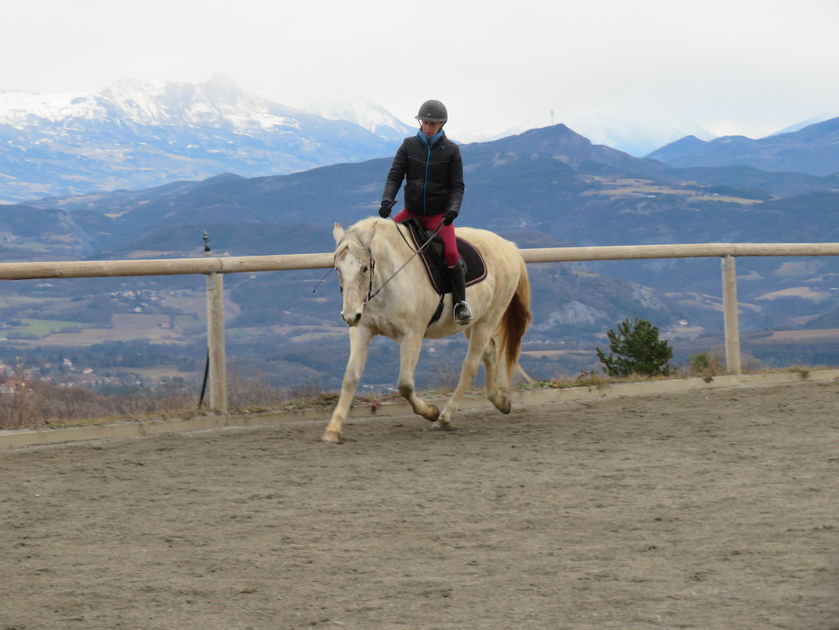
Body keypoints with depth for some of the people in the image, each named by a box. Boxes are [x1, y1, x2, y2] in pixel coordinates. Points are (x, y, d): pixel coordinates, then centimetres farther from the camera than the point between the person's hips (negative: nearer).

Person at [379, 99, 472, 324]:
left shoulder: (451, 150, -3)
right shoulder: (409, 145, 1)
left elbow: (457, 185, -3)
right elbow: (394, 176, -3)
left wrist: (453, 209, -21)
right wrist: (387, 200, -20)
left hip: (439, 214, -3)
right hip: (411, 212, 3)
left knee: (451, 253, -24)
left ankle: (461, 302, -10)